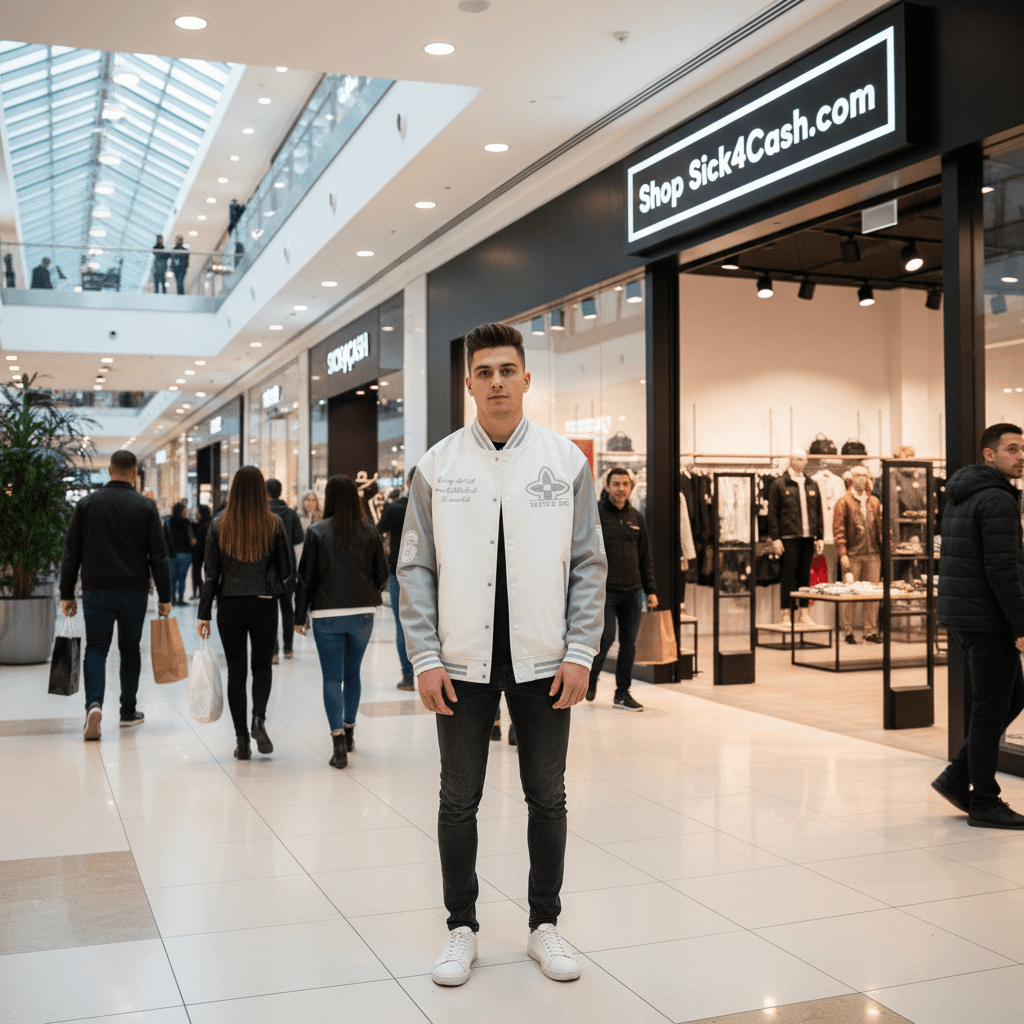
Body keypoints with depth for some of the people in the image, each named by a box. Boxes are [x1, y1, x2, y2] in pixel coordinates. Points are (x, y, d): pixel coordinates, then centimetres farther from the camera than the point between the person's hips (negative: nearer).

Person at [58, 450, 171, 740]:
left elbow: (71, 553, 2)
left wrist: (67, 594, 7)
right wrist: (164, 596, 1)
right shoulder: (146, 506, -2)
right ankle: (128, 711, 20)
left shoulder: (87, 503, 1)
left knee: (96, 648, 6)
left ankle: (94, 704, -17)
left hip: (96, 591, 0)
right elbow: (158, 556, -4)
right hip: (134, 591, 0)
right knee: (130, 648, 13)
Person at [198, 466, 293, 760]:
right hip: (264, 604, -1)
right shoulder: (274, 524, -5)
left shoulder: (219, 524, -3)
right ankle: (258, 719, -7)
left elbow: (211, 573, -2)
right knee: (262, 665, 16)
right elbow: (286, 569, 0)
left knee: (235, 670, 9)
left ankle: (242, 739, 9)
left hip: (229, 605, 1)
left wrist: (204, 614, 3)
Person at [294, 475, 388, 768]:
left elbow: (306, 577, -5)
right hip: (362, 613, 3)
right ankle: (349, 731, 29)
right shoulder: (369, 532, 0)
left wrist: (299, 617, 3)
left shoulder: (317, 532, -6)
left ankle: (338, 740, -11)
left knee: (332, 677, 0)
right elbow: (382, 575, 4)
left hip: (327, 615, -2)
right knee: (353, 673, 18)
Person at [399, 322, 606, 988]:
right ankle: (462, 928, 25)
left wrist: (581, 653, -6)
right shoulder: (438, 465, 1)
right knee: (459, 801, 9)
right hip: (463, 662, 0)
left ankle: (545, 925, 27)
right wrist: (426, 657, -6)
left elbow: (589, 564, 1)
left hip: (543, 660, 0)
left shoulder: (567, 461, 1)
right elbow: (416, 568, 1)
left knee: (548, 798, 10)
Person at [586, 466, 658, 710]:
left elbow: (645, 557, 17)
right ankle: (590, 677, 18)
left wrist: (650, 590, 12)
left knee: (629, 643, 6)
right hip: (605, 590, -5)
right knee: (605, 638, -9)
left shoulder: (636, 518, 13)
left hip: (632, 591, 5)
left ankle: (623, 693, 15)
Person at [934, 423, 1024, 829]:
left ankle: (958, 778, 17)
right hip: (988, 620, -9)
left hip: (959, 616, 10)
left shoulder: (959, 497, 15)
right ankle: (984, 803, 9)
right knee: (991, 709, 0)